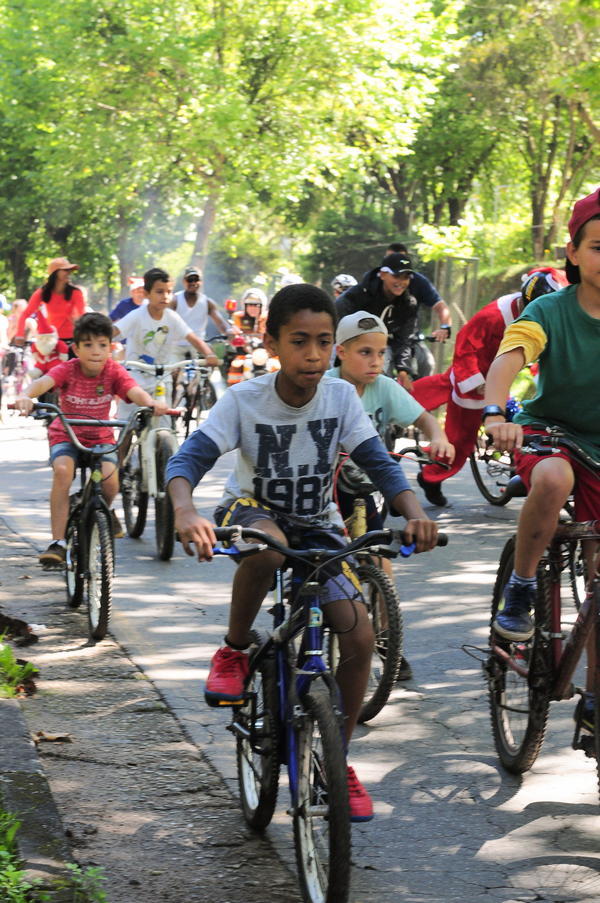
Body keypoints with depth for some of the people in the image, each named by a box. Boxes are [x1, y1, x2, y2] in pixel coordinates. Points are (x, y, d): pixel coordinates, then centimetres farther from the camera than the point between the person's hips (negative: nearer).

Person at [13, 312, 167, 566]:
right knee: (62, 471, -31)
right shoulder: (67, 370, -17)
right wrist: (26, 396, -59)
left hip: (101, 438, 1)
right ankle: (58, 543, -25)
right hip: (65, 436, -1)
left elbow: (135, 391, -29)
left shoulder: (114, 371, -13)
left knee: (110, 478, -26)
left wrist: (151, 403, -53)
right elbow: (43, 382, -35)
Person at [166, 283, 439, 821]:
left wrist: (414, 514, -35)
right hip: (253, 512, -3)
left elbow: (380, 464, -15)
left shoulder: (340, 397, -13)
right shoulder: (244, 400, -19)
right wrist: (185, 513, -49)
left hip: (317, 528, 3)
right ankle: (235, 651, -15)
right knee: (267, 545, -41)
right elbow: (187, 460, -27)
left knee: (360, 634, -16)